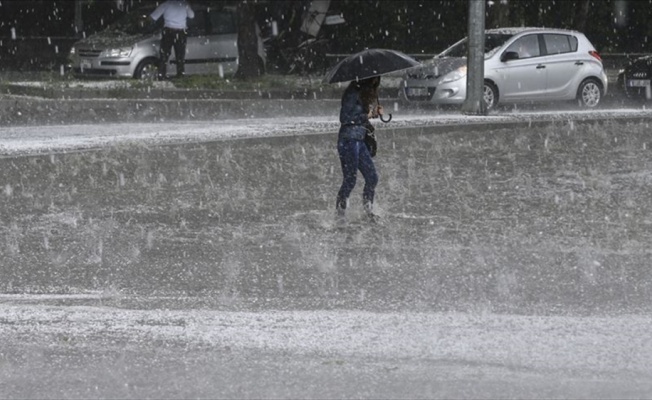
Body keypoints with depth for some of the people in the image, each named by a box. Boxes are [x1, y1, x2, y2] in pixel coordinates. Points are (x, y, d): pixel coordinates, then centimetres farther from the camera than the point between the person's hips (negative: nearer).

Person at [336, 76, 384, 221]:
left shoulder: (366, 93, 14)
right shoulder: (353, 93, -14)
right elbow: (344, 118, -19)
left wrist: (375, 112, 2)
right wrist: (367, 115, -17)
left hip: (360, 140, 9)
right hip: (349, 139, -9)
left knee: (372, 177, 9)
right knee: (350, 179, -6)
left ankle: (368, 211, 19)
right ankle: (339, 212, 3)